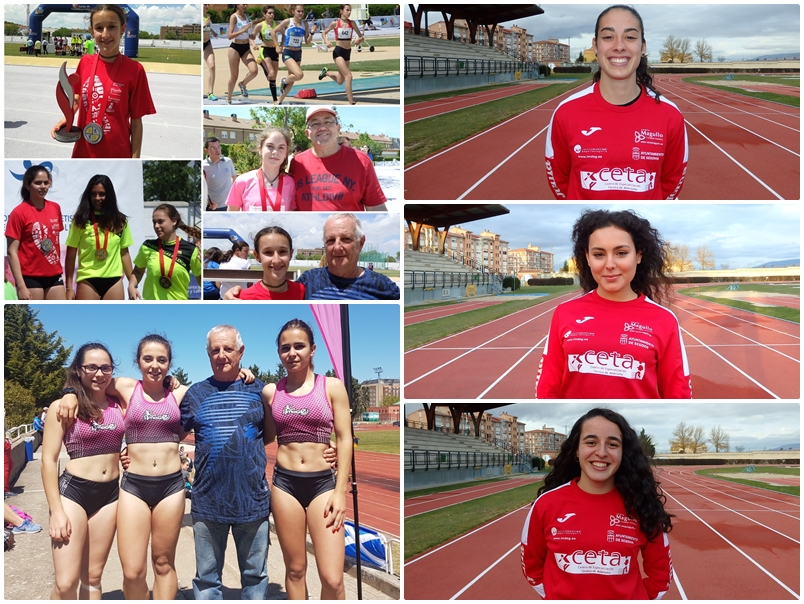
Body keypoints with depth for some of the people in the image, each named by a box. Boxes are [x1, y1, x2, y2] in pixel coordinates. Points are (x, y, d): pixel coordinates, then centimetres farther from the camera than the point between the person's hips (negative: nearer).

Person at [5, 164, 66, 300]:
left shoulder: (55, 208, 7)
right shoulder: (19, 212, -9)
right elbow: (12, 252, -11)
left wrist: (59, 268, 15)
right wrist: (21, 286, -17)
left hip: (54, 276, 5)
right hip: (31, 278, -5)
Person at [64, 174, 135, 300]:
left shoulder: (119, 221, 8)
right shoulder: (81, 220, 0)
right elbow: (71, 255, 1)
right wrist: (69, 287, -2)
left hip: (114, 281, 3)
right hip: (88, 281, -3)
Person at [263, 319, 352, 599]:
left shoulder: (332, 387, 1)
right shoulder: (271, 391, 6)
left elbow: (344, 439, -1)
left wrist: (341, 491, -7)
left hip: (323, 482, -2)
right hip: (284, 483, 2)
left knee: (332, 578, -8)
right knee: (295, 569, 8)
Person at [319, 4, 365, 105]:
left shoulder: (352, 23, 1)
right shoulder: (335, 23, -5)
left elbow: (361, 37, 4)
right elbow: (323, 33, 8)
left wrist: (359, 40, -20)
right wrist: (326, 41, -12)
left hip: (348, 52, 5)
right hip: (338, 52, -5)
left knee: (340, 81, 17)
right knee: (348, 76, -20)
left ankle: (326, 72, 47)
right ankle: (351, 103, -17)